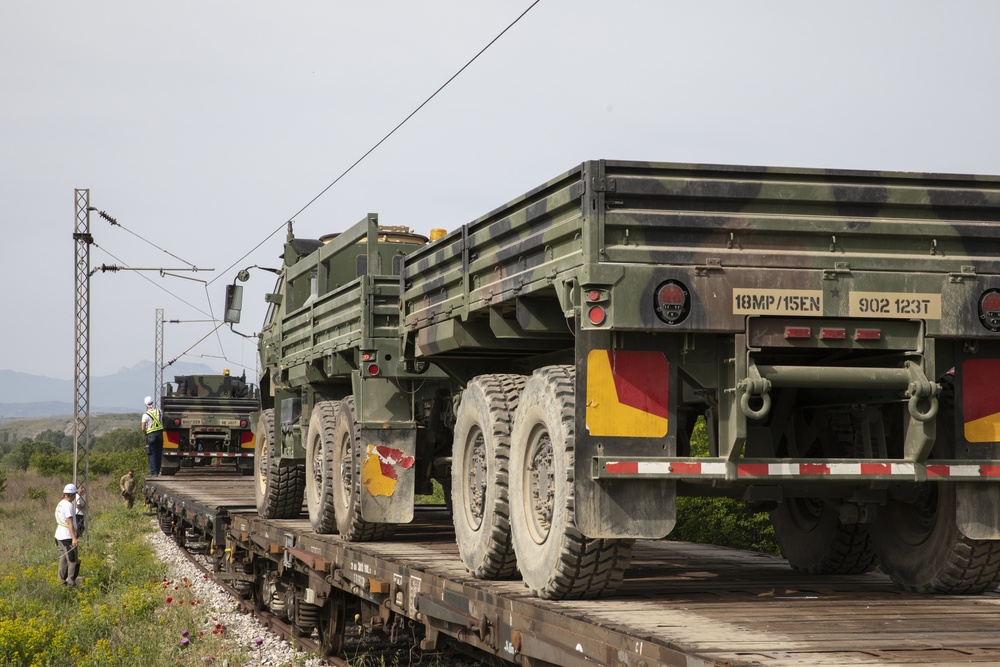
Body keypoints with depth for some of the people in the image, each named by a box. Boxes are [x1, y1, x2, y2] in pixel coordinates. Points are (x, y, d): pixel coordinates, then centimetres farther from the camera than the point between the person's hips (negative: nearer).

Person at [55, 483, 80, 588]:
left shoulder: (60, 504, 14)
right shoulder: (68, 505, -15)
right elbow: (69, 523, -21)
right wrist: (74, 538, -26)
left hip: (59, 535, 10)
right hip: (67, 537, -10)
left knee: (63, 559, 14)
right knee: (73, 561, -7)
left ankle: (62, 581, 17)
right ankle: (71, 583, -10)